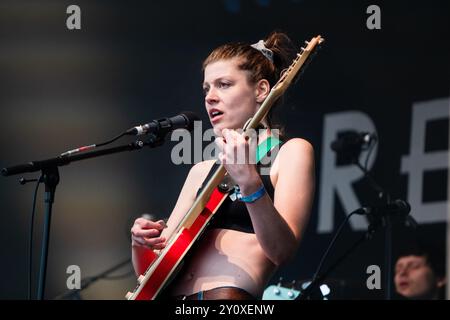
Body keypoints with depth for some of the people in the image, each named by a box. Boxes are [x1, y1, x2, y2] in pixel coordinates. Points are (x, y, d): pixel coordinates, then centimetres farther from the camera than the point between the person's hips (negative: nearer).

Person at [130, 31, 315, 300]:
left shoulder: (290, 153, 4)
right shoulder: (202, 172, 20)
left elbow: (282, 251, -11)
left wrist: (249, 182, -22)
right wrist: (142, 243, -3)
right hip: (174, 294, 6)